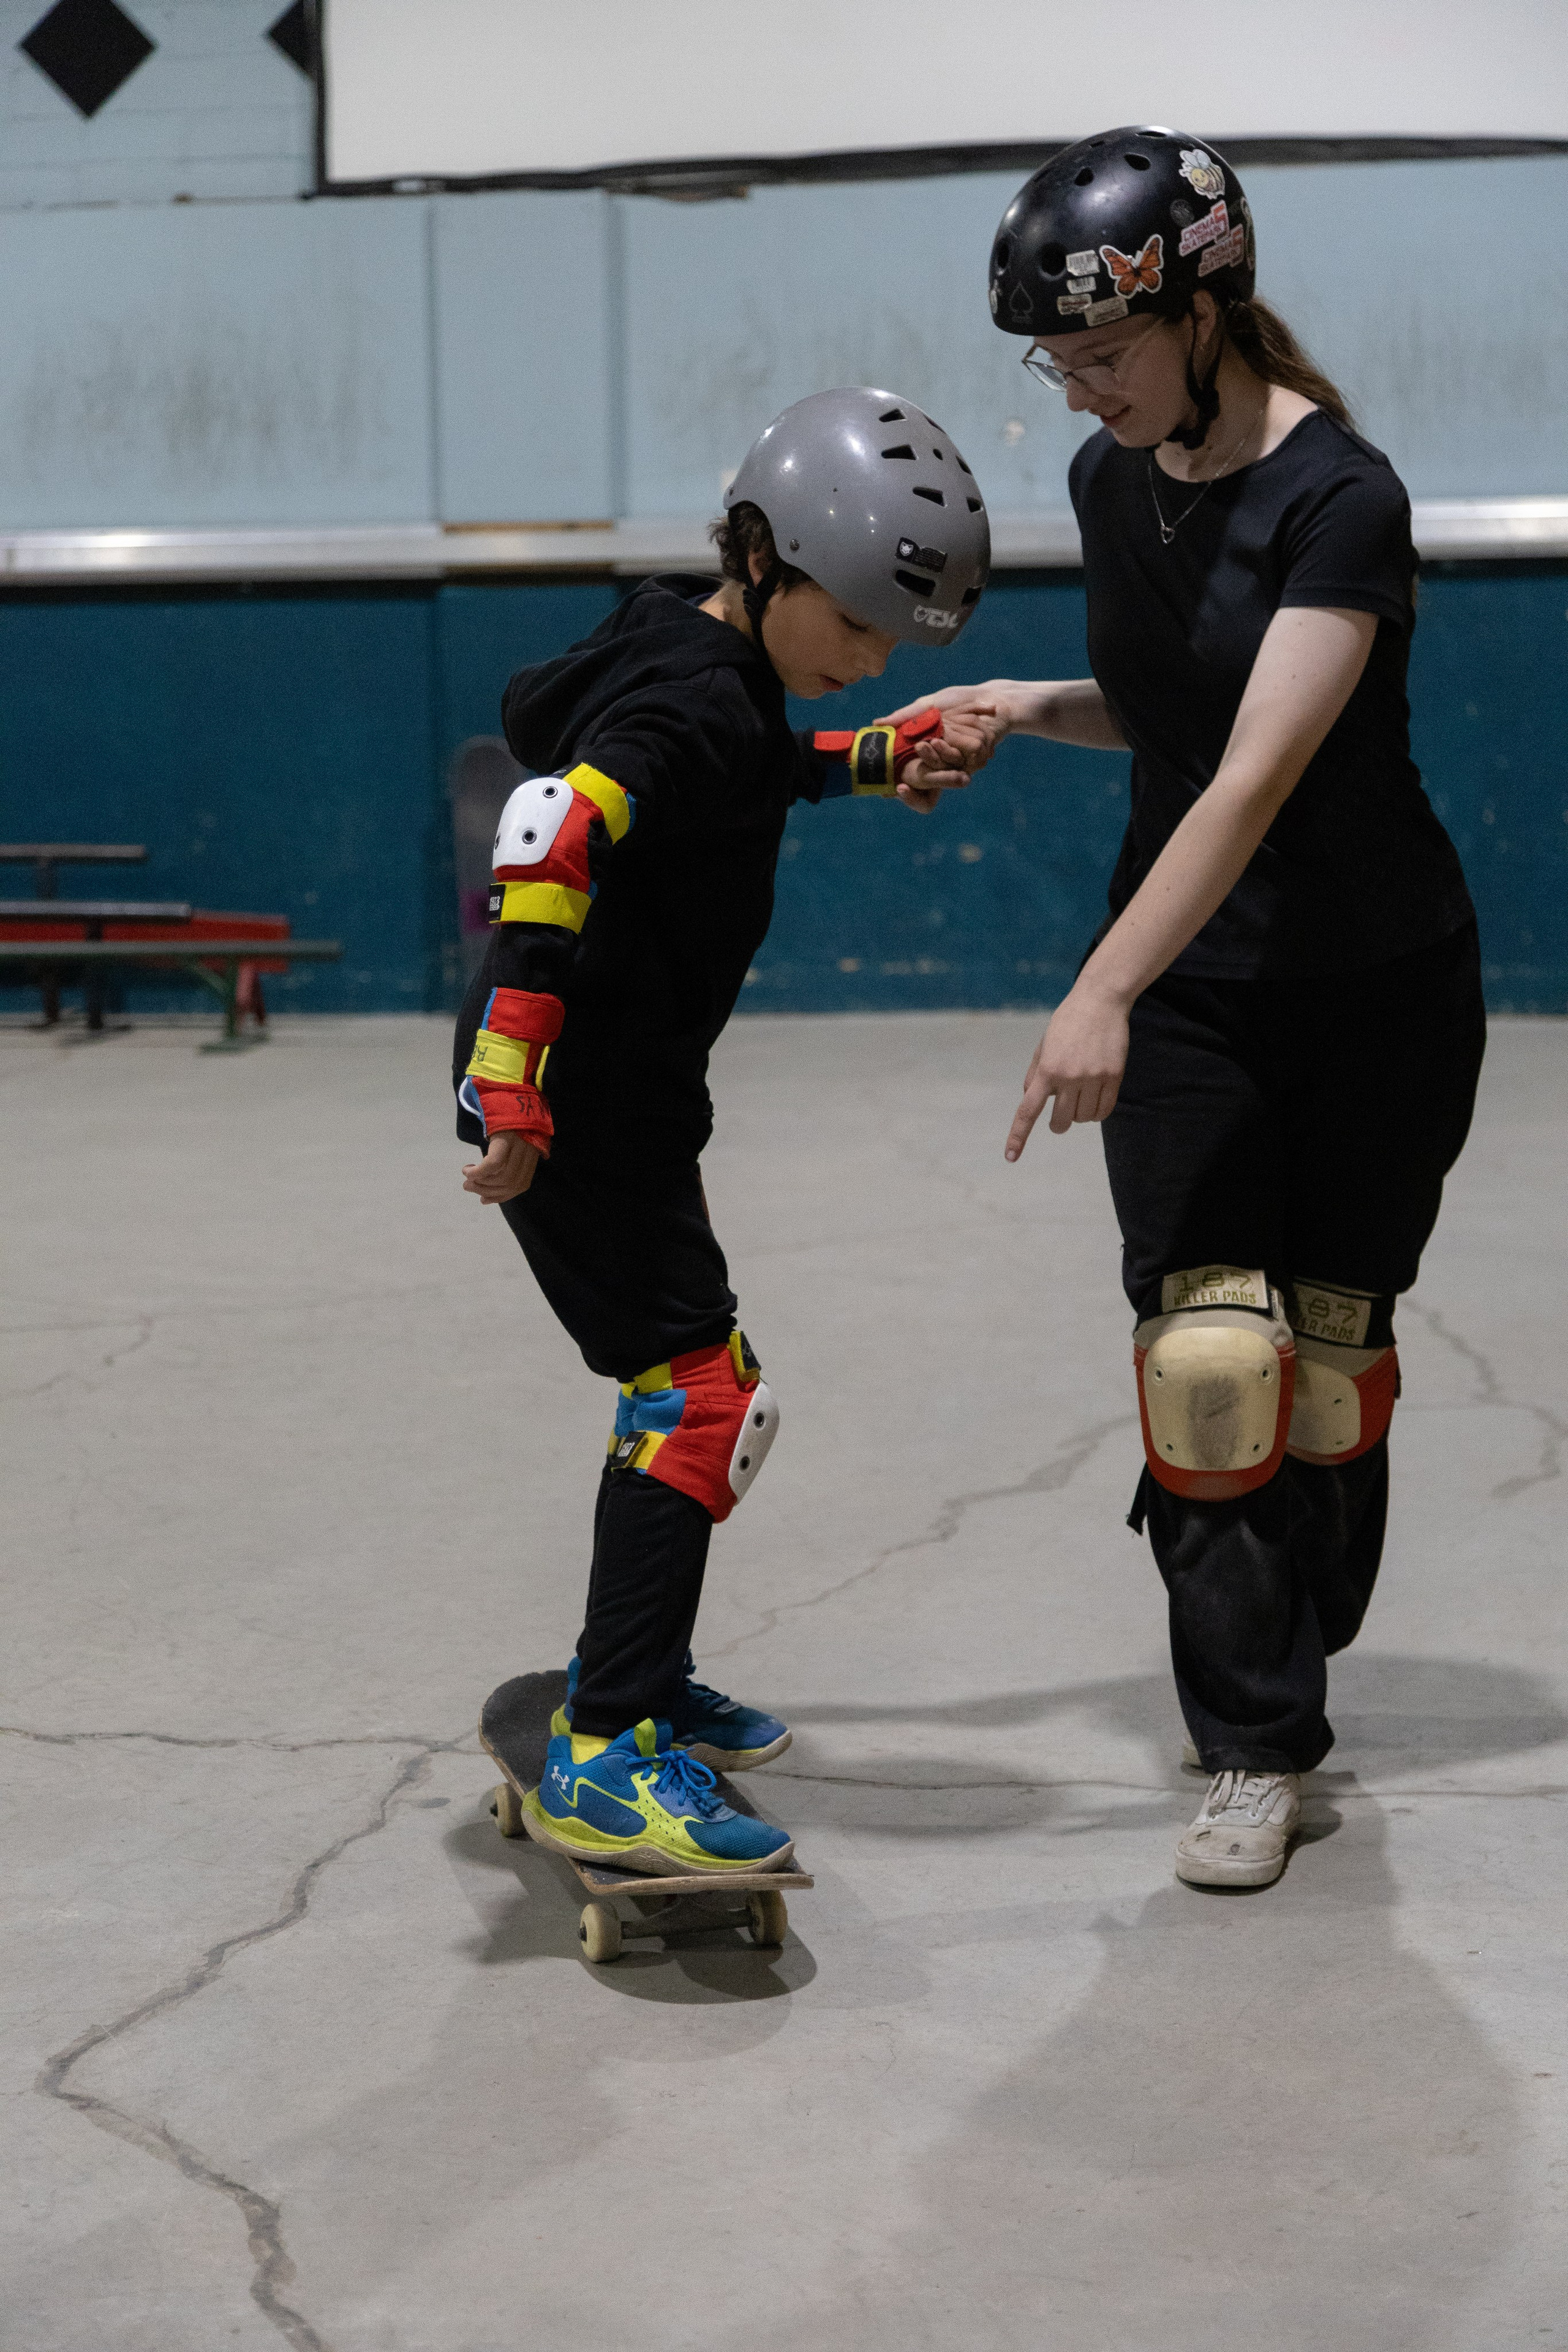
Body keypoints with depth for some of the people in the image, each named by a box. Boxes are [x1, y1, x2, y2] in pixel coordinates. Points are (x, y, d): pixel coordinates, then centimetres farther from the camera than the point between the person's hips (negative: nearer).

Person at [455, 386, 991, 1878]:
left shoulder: (685, 640, 10)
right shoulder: (697, 696, -19)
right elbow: (553, 838, -34)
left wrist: (870, 762, 24)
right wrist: (514, 1076, -39)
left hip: (622, 1094, 10)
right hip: (569, 1095, -10)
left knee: (683, 1379, 20)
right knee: (699, 1395, -14)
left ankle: (629, 1680, 35)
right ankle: (602, 1767, -17)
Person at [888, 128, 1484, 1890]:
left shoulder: (1338, 500, -22)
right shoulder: (1111, 482, 1)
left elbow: (1258, 775, -32)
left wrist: (1100, 994, -40)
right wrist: (1031, 706, -4)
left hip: (1378, 984, -4)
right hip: (1188, 980, 4)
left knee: (1330, 1345, 4)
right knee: (1208, 1351, -8)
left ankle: (1289, 1660, 26)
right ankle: (1256, 1746, 0)